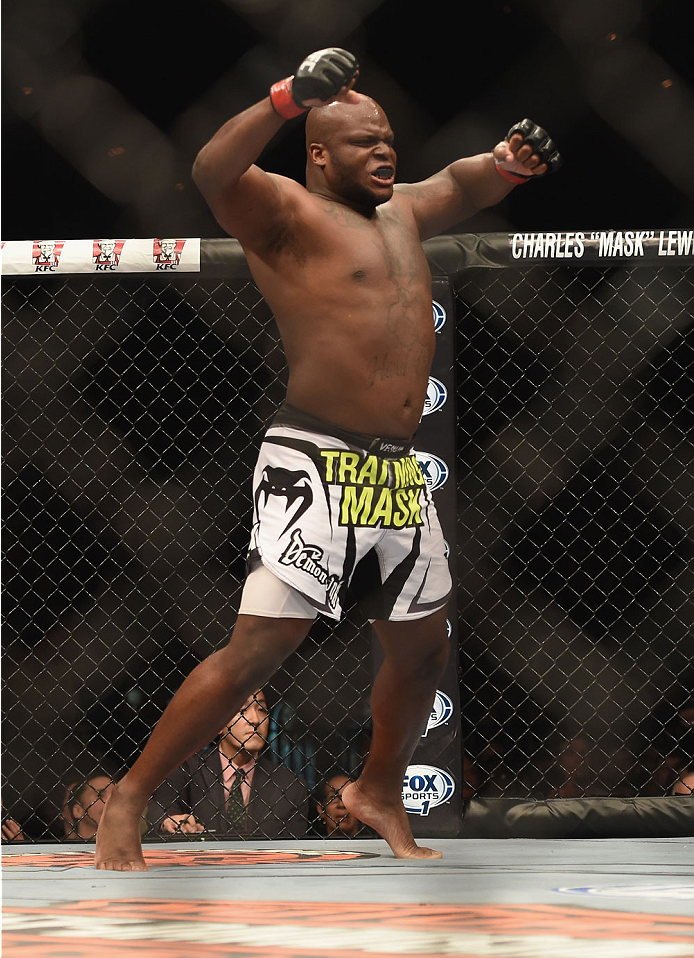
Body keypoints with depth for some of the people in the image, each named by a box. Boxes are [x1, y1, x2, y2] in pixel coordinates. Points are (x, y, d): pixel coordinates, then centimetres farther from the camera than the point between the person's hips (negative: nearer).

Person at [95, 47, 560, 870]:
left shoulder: (400, 211, 18)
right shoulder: (287, 212, -5)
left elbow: (459, 185, 35)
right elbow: (211, 173, -24)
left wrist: (505, 165, 12)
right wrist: (288, 99, -37)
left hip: (397, 474, 8)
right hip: (316, 465, -8)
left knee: (422, 646, 16)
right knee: (261, 645, -14)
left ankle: (379, 794, 39)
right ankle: (126, 802, -5)